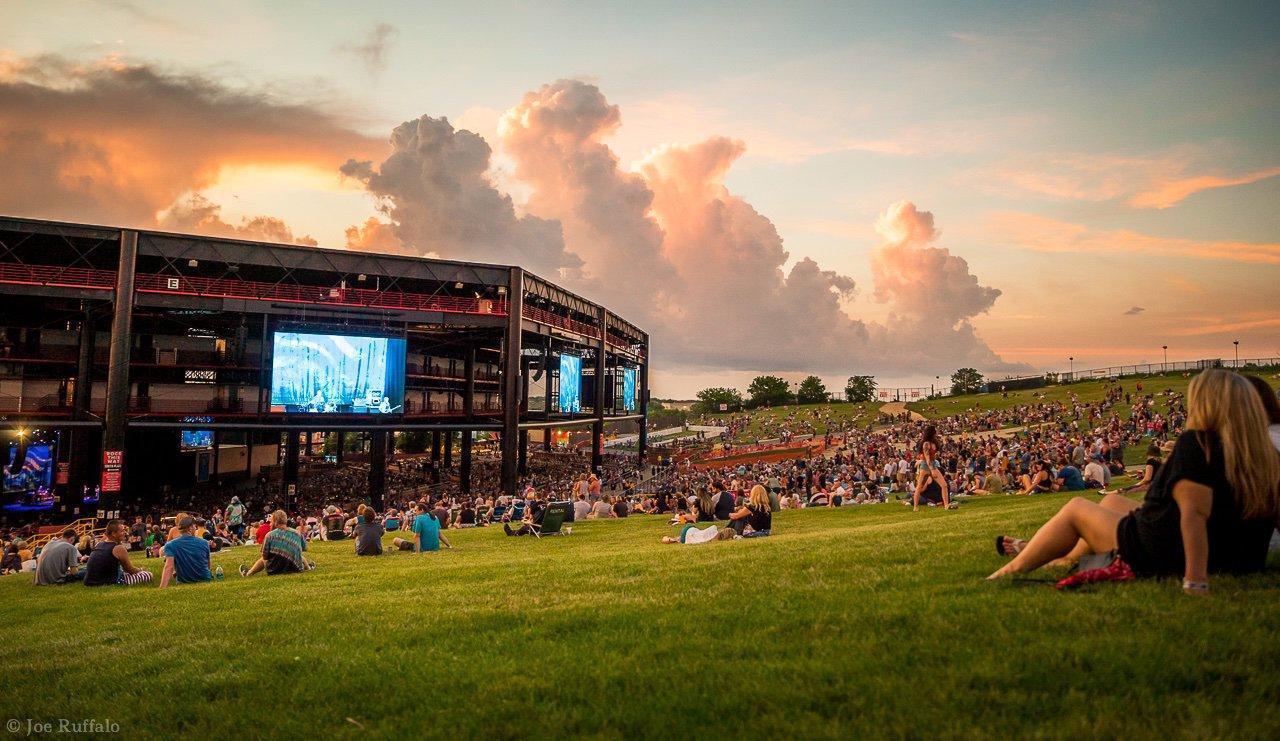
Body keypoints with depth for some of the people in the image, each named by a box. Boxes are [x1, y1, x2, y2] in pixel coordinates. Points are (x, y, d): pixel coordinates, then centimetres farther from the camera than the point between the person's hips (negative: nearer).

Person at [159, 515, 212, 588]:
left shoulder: (170, 545, -9)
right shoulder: (204, 543, -4)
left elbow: (168, 567, -24)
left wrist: (162, 589, -31)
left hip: (183, 584, -1)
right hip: (206, 581, 1)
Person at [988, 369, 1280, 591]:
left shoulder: (1196, 443, -24)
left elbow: (1193, 512, -34)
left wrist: (1195, 581, -36)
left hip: (1161, 557, -8)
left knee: (1076, 508, 11)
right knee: (1111, 501, 26)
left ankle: (1012, 569, 20)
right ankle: (1067, 556, 44)